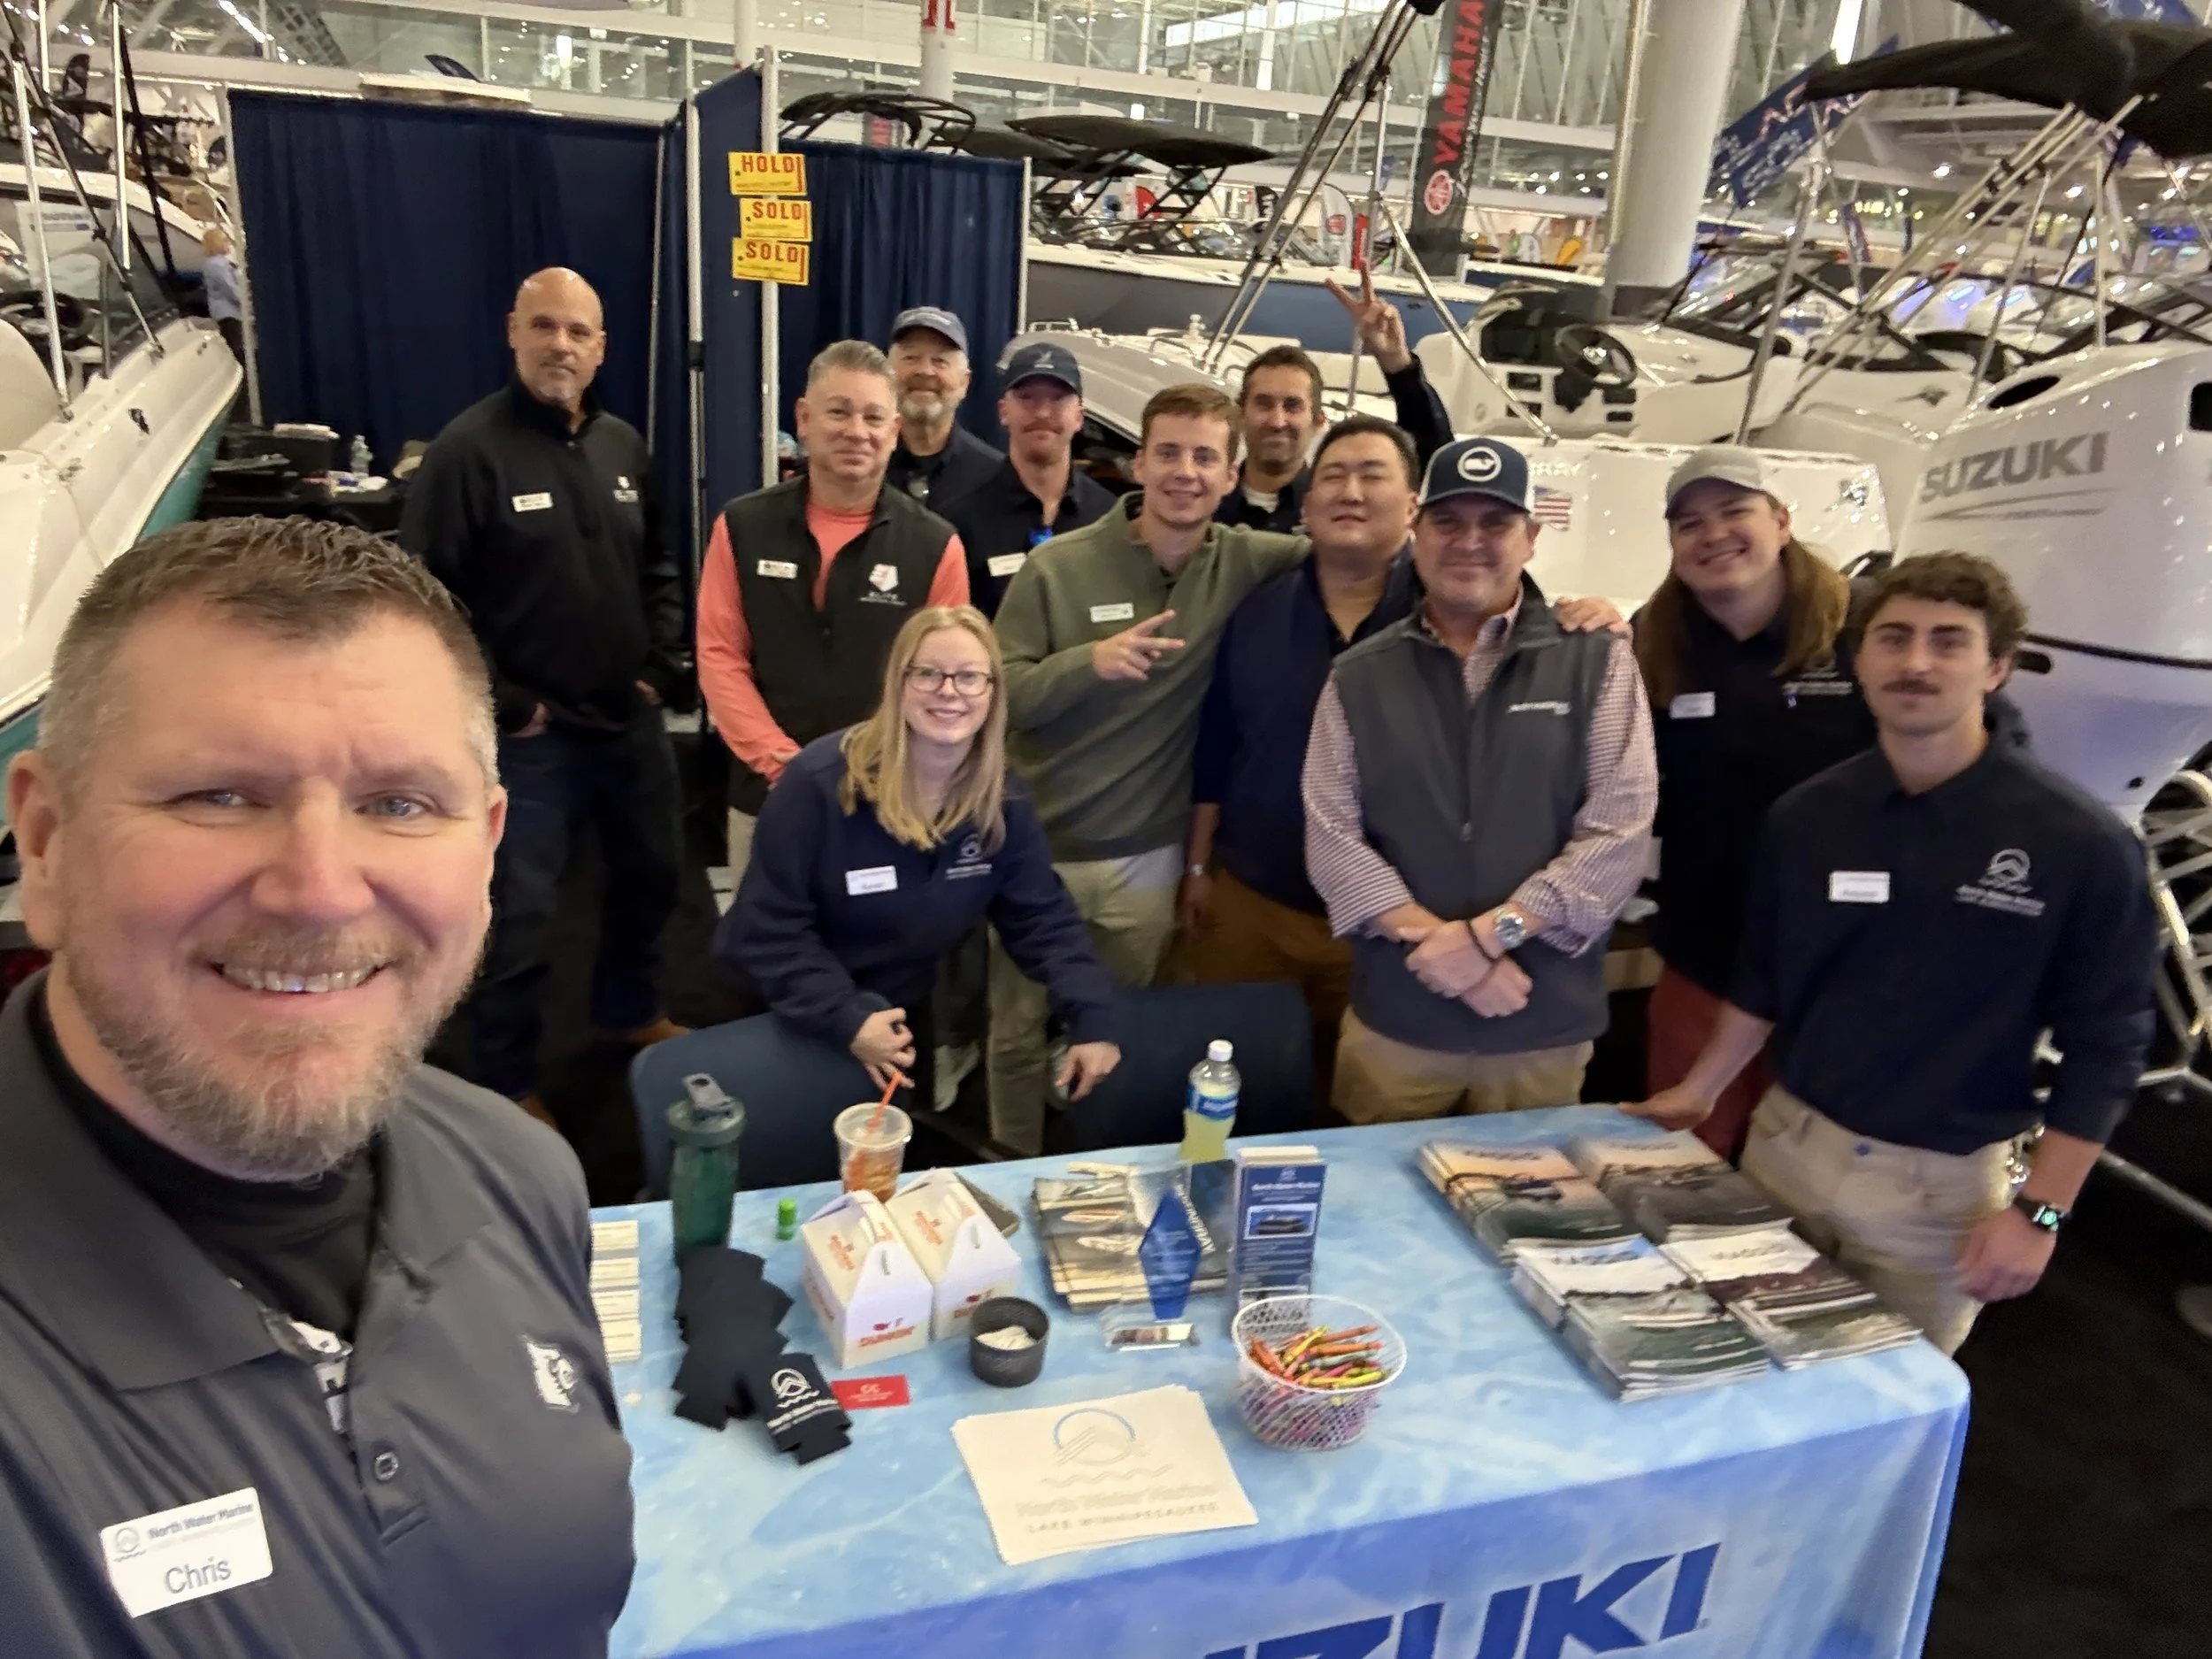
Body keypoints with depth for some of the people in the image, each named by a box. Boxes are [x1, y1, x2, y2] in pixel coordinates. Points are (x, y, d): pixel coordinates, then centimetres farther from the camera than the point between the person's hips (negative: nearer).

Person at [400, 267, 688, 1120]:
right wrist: (502, 705, -15)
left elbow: (659, 569, 17)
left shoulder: (624, 445, 7)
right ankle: (507, 1087, 21)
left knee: (652, 873, 21)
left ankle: (628, 1013, 45)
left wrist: (661, 668, 5)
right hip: (530, 734, -6)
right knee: (518, 918, 2)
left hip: (632, 721, 7)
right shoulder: (469, 448, -13)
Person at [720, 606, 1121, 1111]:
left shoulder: (1004, 802, -11)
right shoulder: (819, 783, -25)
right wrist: (845, 1018, -30)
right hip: (786, 1019, -4)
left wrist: (1092, 1018, -21)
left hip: (903, 1016, 5)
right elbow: (768, 926, -22)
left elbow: (1042, 917, -8)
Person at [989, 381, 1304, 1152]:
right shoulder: (1058, 566, -9)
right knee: (1021, 1031, 13)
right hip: (1039, 848, -1)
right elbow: (997, 697, -11)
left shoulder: (1243, 563, -4)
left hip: (1147, 859, 1)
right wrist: (1089, 662, -26)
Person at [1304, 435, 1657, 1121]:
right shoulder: (1359, 677, 3)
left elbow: (1619, 832, -8)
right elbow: (1332, 839, -3)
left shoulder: (1598, 662, -1)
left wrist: (1490, 933, -16)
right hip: (1393, 1022, 1)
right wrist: (1437, 941, -15)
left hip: (1544, 1027, -1)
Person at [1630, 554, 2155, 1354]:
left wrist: (2040, 1211, -11)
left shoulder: (2081, 843, -13)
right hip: (1784, 1147, 3)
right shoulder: (1804, 817, -2)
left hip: (1943, 1185, -3)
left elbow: (2103, 1044, -8)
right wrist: (1699, 1091, 10)